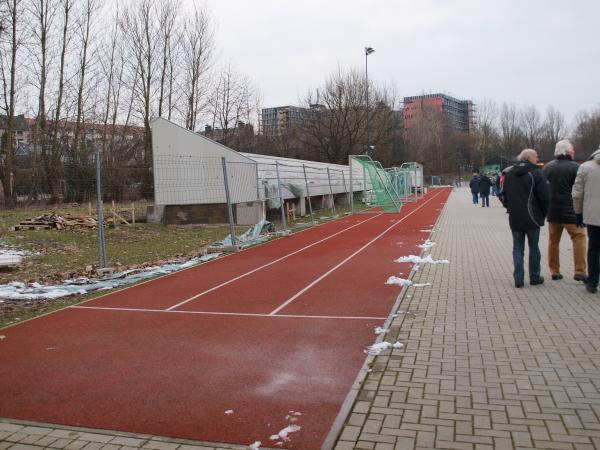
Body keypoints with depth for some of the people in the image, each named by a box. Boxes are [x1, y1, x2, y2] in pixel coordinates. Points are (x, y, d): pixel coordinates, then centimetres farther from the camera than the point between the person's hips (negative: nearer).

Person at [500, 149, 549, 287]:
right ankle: (534, 277, 17)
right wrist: (543, 213, 3)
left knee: (518, 248, 8)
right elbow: (544, 196, -11)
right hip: (532, 217, -4)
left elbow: (504, 195, 10)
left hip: (515, 218, 4)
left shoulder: (509, 174, 7)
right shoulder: (536, 173, -9)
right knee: (534, 247, 10)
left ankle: (518, 278, 5)